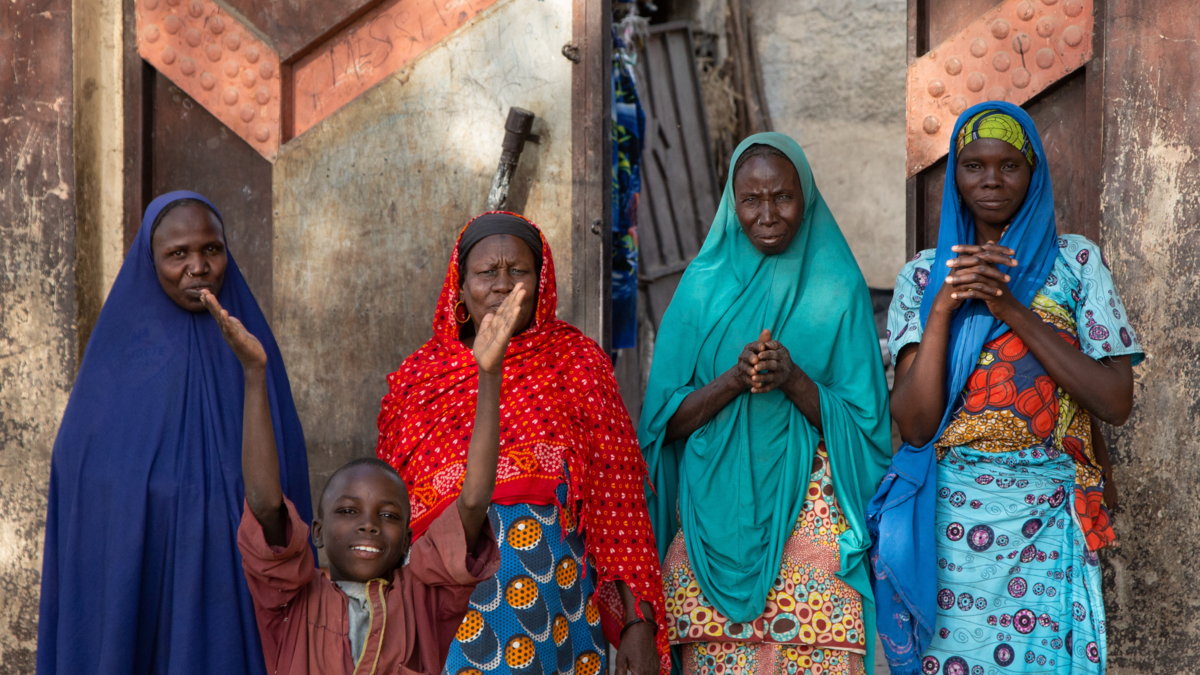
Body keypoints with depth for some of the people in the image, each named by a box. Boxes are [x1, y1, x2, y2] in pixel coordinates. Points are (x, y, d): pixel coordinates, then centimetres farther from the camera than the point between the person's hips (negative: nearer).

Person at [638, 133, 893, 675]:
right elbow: (664, 422, 3)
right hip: (713, 508, 1)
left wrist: (794, 382, -16)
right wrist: (732, 380, -14)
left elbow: (864, 423, 0)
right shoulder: (704, 285, 6)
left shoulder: (838, 289, 3)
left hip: (810, 515, -1)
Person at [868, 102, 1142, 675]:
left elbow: (1116, 403, -7)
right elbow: (913, 424, -5)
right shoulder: (923, 275, 6)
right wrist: (944, 305, -15)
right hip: (948, 520, 0)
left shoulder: (1077, 261, 4)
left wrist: (1014, 311, -12)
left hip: (1049, 522, 0)